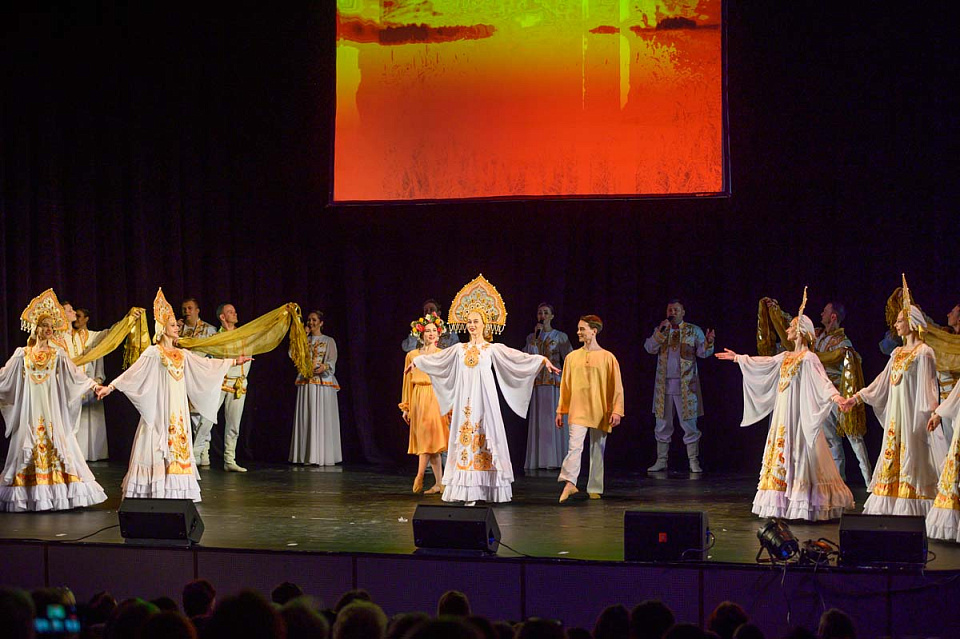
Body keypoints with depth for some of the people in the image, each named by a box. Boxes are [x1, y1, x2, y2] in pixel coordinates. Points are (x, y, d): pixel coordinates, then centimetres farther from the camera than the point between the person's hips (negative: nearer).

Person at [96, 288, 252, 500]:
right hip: (159, 411, -6)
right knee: (158, 450, -8)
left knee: (178, 448, 4)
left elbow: (206, 365, 19)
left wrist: (233, 362, 20)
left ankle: (177, 493, 7)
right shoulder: (153, 353, -6)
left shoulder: (182, 354, 13)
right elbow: (133, 373, -12)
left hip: (178, 411, 6)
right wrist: (110, 387, -22)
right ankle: (156, 493, -7)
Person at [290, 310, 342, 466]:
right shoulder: (304, 340, 16)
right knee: (306, 418, -1)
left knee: (323, 418, -6)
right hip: (305, 383, 3)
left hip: (323, 384, -3)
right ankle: (307, 455, 0)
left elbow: (332, 361, -3)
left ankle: (324, 456, -5)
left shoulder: (329, 341, 8)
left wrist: (324, 367, -24)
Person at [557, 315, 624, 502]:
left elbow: (616, 387, 0)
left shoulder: (607, 358, 0)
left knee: (597, 450, 6)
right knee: (575, 446, -16)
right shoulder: (572, 357, 8)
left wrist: (616, 411, -7)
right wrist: (560, 411, 11)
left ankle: (594, 489, 12)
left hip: (600, 412, -1)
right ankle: (569, 483, -25)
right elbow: (565, 386, 12)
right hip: (578, 411, 1)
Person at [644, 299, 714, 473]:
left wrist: (708, 342, -25)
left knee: (689, 424, -2)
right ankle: (661, 461, 14)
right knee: (662, 424, 7)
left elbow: (703, 352, -4)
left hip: (685, 385, -2)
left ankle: (693, 461, 3)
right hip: (664, 385, 2)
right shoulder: (659, 331, 10)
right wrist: (661, 331, -16)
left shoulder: (693, 331, 4)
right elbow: (649, 348, -4)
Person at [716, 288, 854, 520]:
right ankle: (782, 503, 10)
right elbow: (762, 363, 29)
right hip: (782, 414, 8)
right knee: (780, 457, 7)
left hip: (799, 415, -8)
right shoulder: (785, 357, 14)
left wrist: (833, 395, -44)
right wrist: (738, 358, 38)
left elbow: (822, 380, -25)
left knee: (799, 458, -10)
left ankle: (802, 505, -9)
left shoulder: (809, 359, -11)